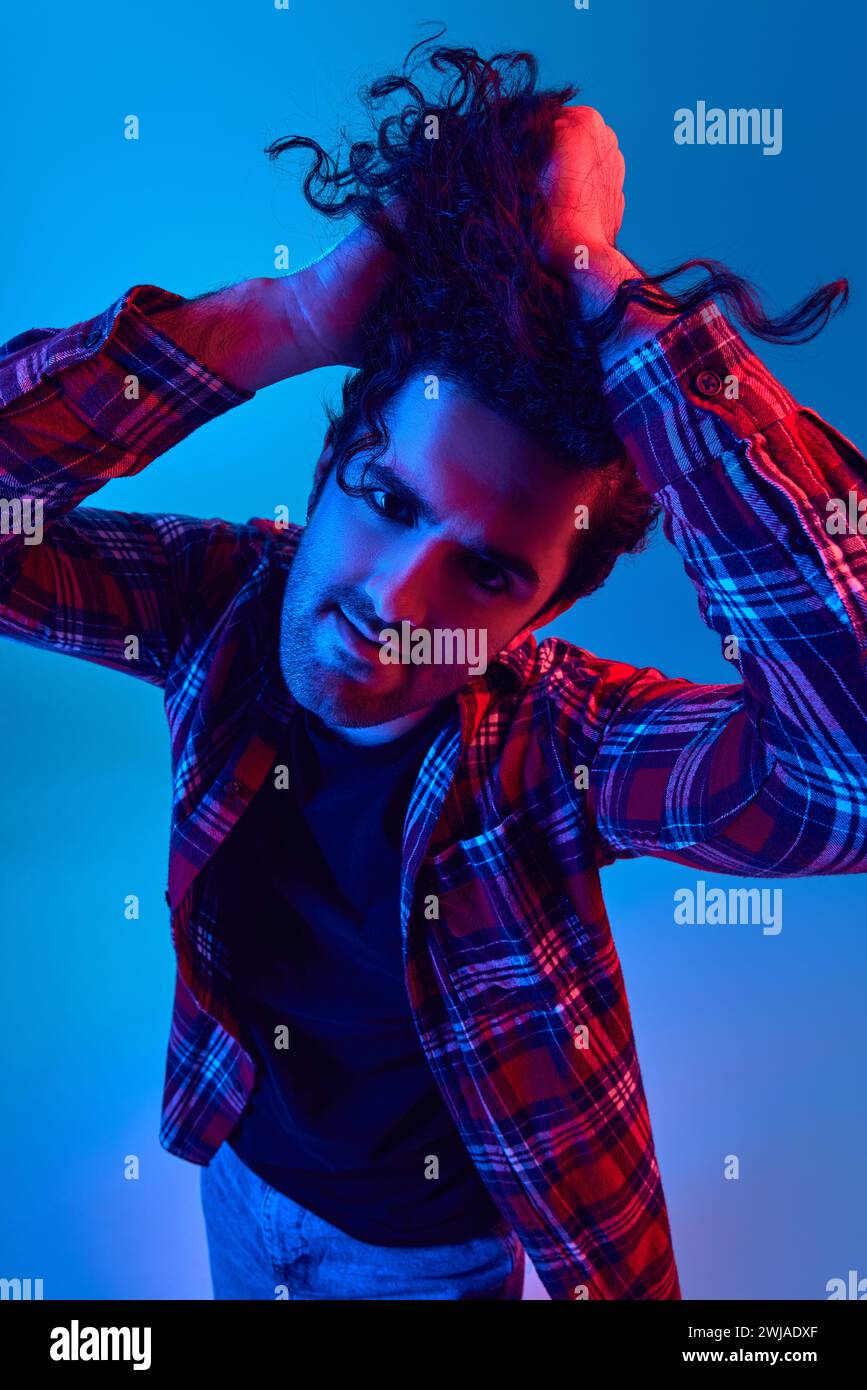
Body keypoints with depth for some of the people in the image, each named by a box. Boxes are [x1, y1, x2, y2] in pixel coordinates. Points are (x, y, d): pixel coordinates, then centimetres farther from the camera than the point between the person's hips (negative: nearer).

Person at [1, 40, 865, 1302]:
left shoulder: (559, 745, -33)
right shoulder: (223, 601, -23)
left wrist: (599, 287, -47)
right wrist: (289, 321, -42)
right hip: (243, 1169, 3)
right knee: (243, 1290, 32)